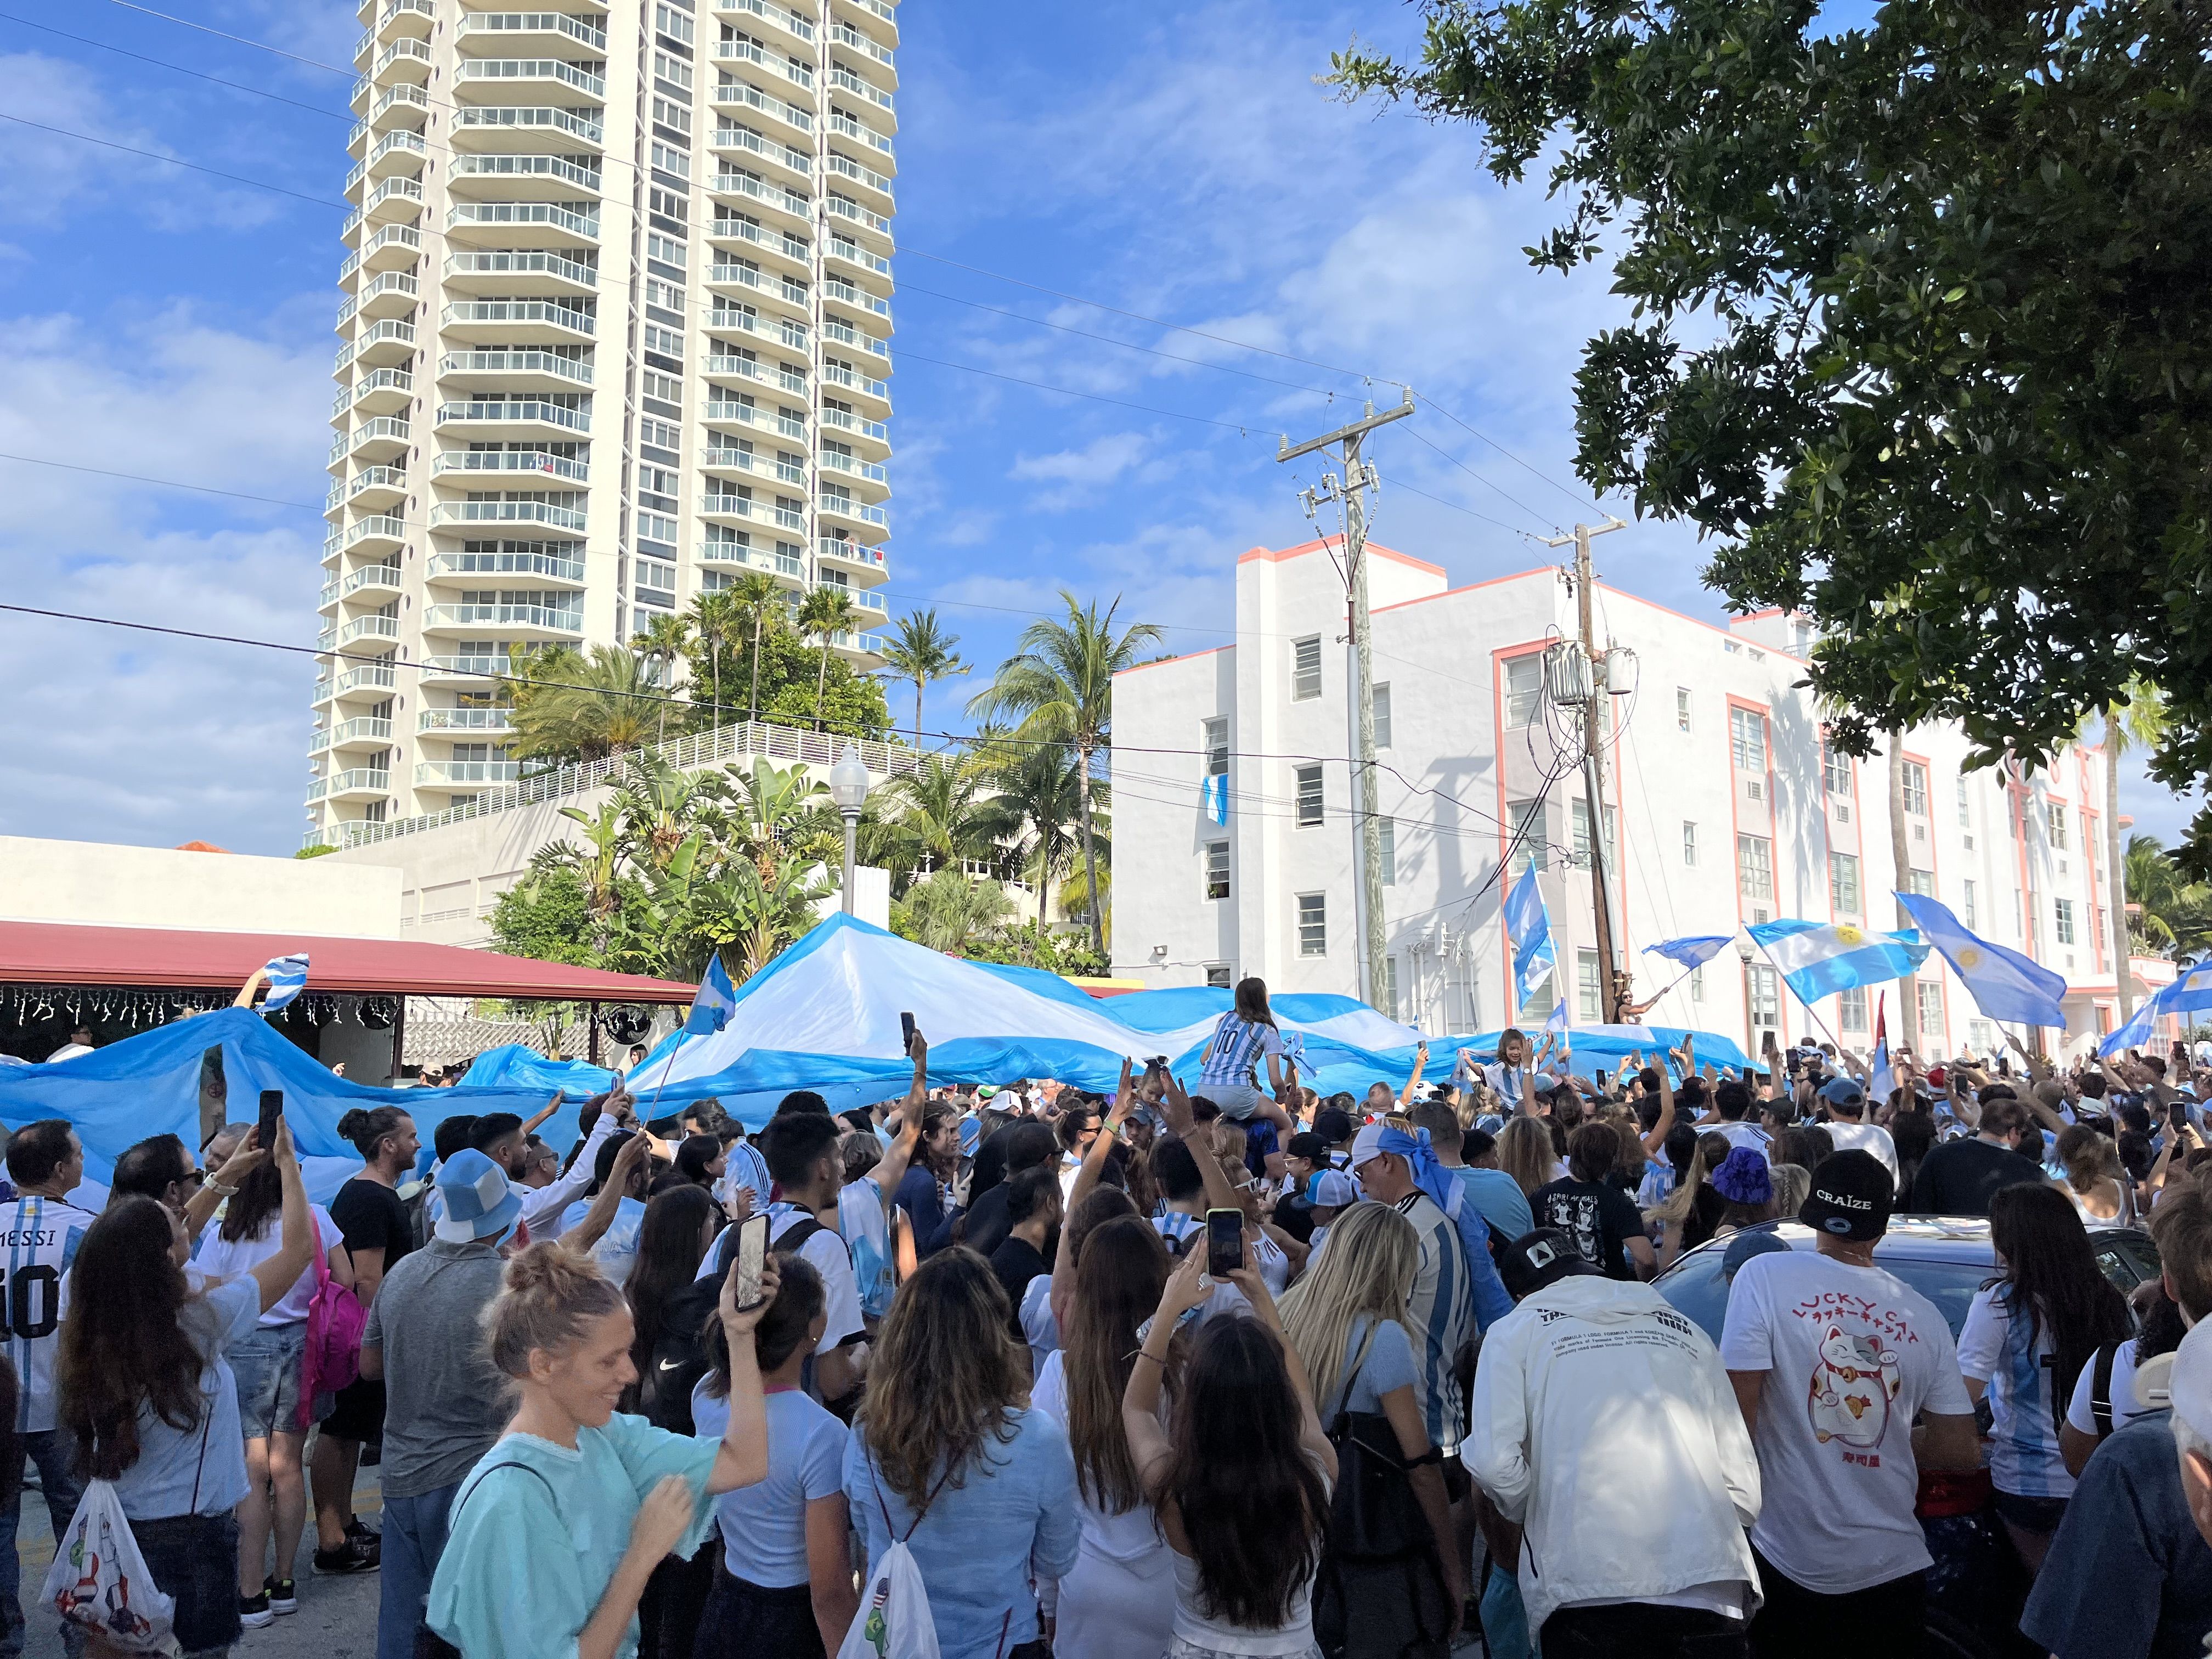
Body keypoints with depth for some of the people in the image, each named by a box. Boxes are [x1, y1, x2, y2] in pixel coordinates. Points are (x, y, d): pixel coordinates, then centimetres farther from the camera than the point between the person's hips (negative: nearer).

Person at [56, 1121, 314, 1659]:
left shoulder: (93, 1331, -7)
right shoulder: (202, 1324, -22)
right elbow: (299, 1247, -12)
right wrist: (287, 1163, 0)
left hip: (117, 1530, 6)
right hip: (192, 1532, -6)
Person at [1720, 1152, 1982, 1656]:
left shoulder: (1766, 1277, -10)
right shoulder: (1924, 1316, 2)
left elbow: (1737, 1418, -14)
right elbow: (1963, 1451, 7)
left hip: (1789, 1562, -4)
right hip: (1896, 1569, 4)